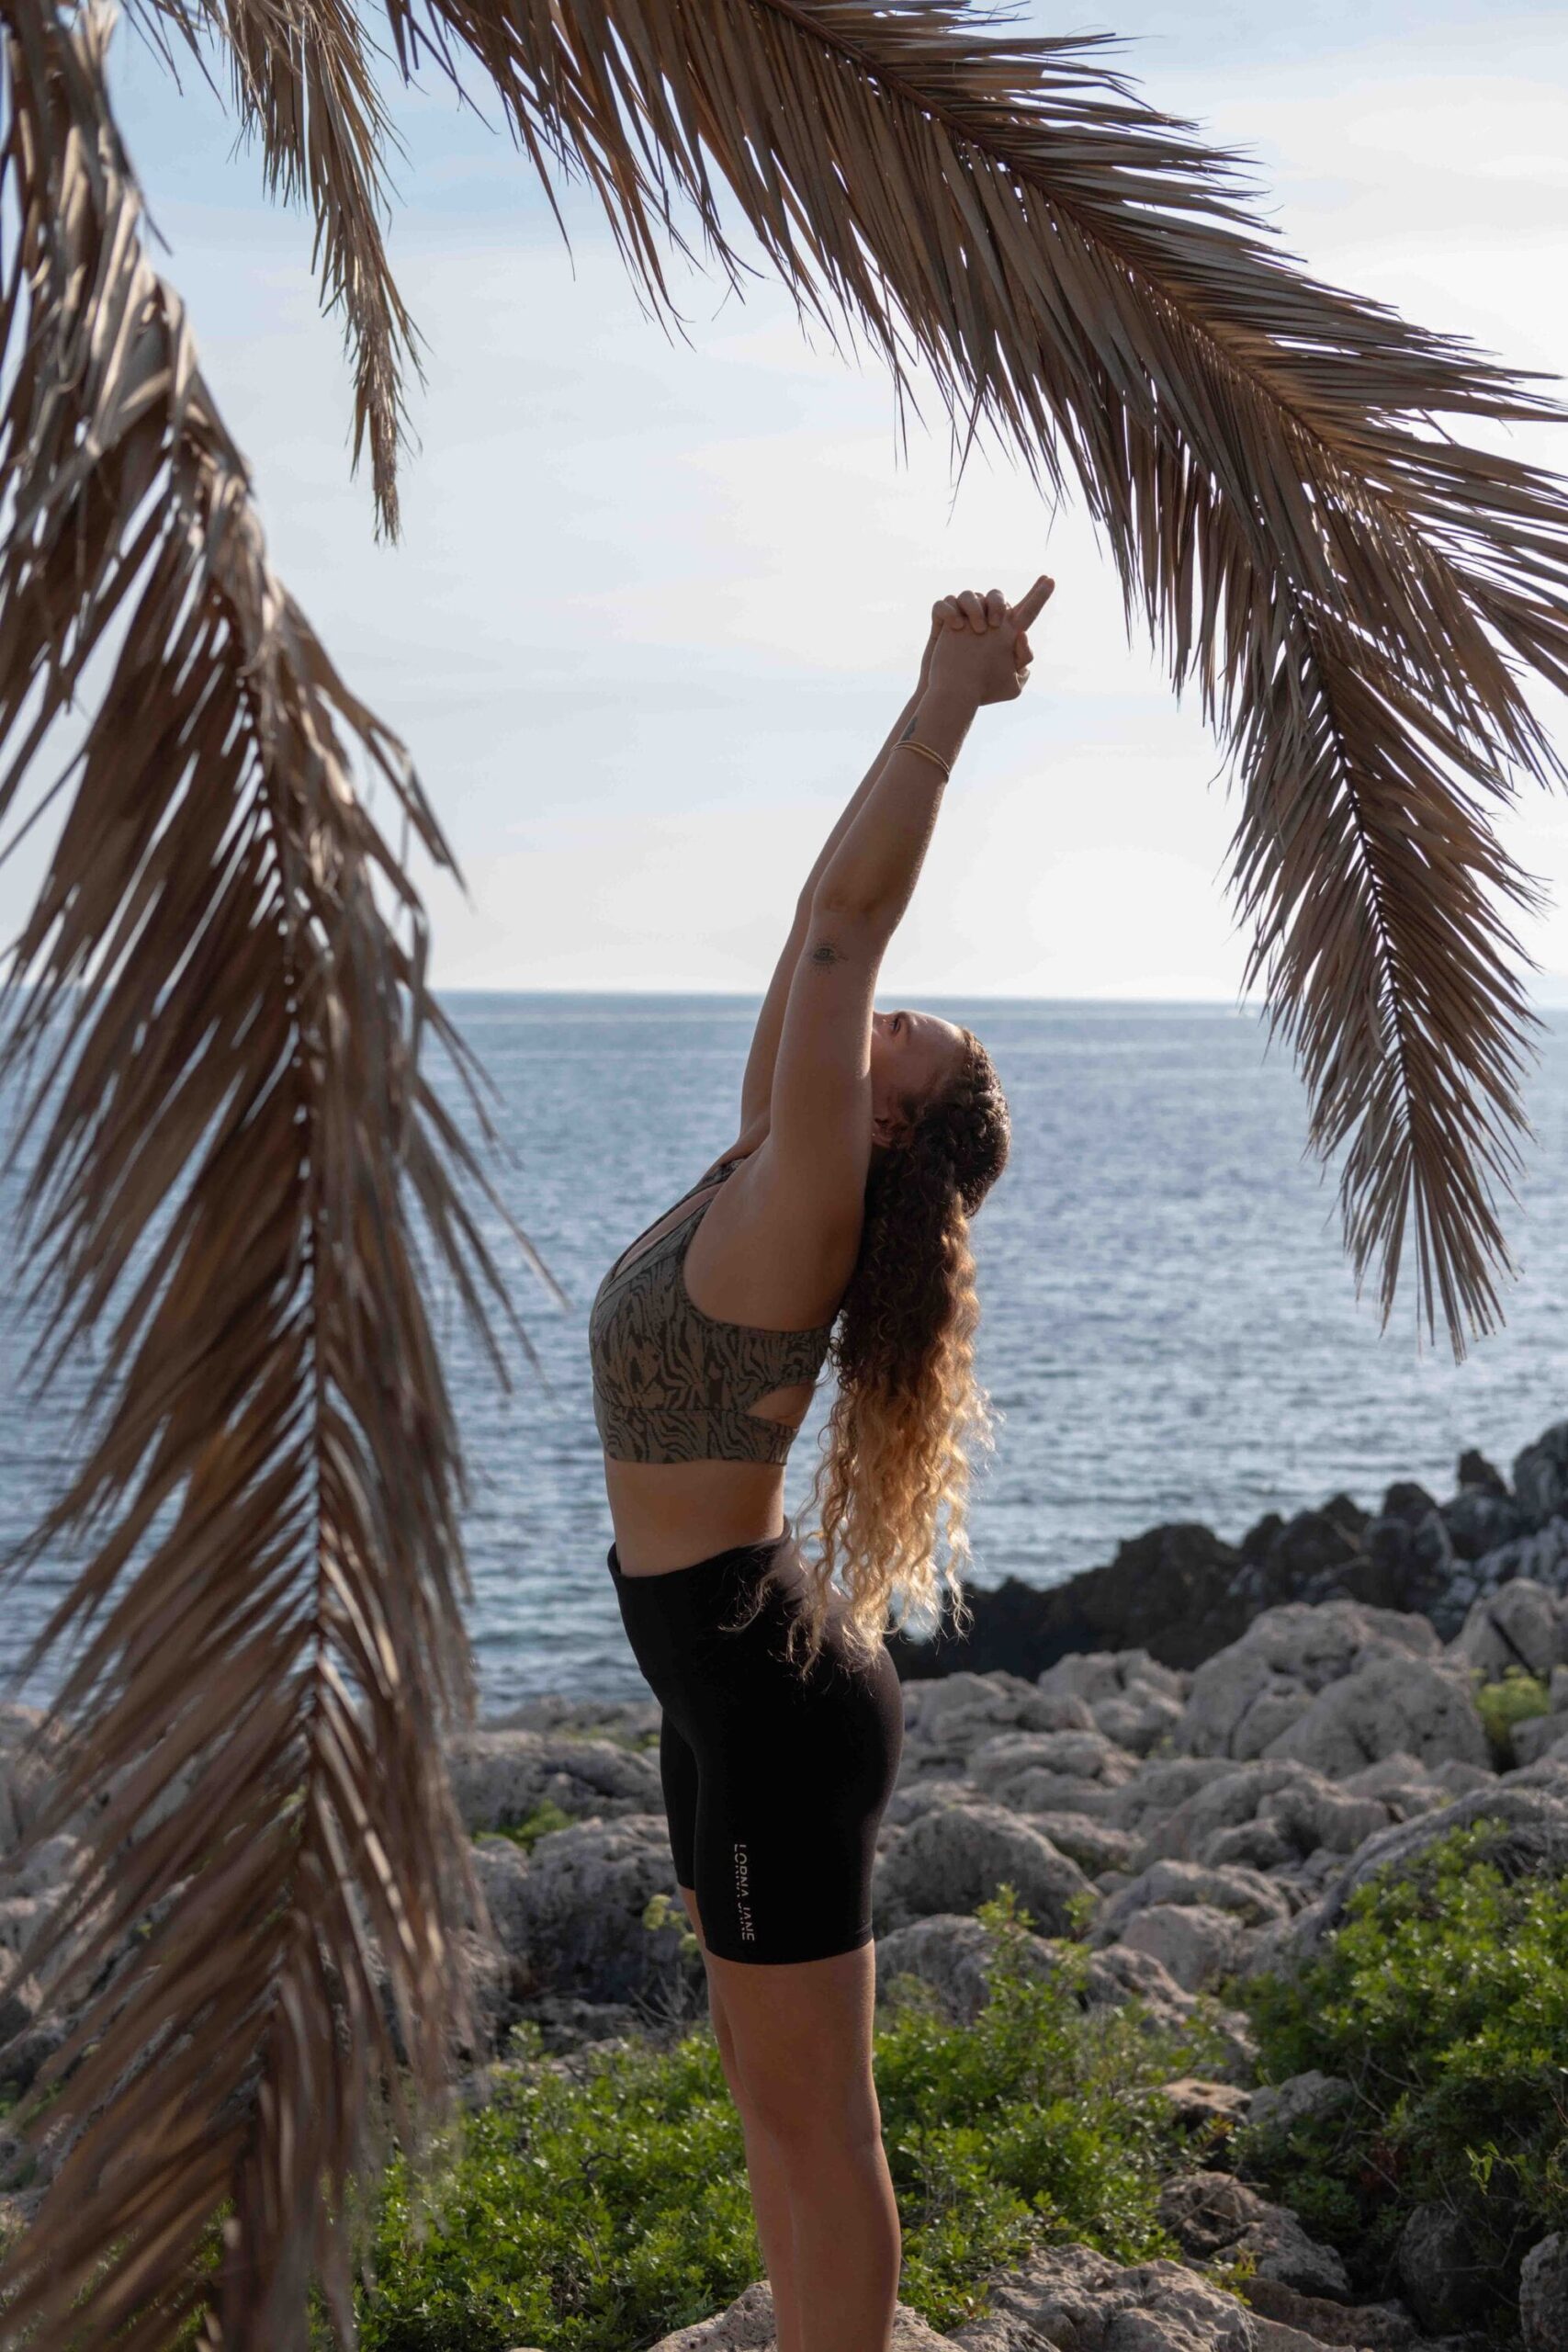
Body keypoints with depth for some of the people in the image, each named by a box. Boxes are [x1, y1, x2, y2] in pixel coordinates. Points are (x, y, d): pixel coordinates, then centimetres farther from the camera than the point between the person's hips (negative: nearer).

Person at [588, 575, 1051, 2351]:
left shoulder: (799, 1204, -18)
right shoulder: (763, 1175, 4)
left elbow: (846, 914, -22)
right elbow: (835, 913, 9)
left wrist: (953, 705, -18)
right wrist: (934, 701, 12)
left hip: (775, 1690, -9)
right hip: (738, 1677, 9)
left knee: (817, 2126, 1)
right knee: (777, 2101, 19)